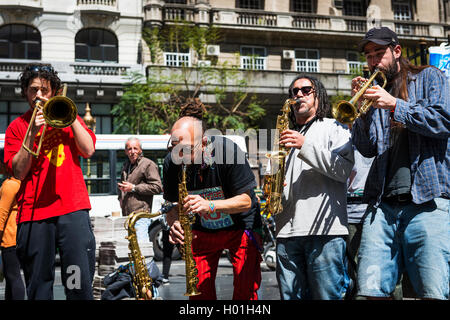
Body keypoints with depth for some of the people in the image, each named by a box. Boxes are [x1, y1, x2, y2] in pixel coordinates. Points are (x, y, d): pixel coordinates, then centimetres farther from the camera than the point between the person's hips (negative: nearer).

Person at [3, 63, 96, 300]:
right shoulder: (17, 126, 12)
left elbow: (88, 150, 2)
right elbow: (19, 172, 1)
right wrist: (32, 133, -8)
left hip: (73, 209, 0)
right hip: (33, 213, 0)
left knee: (80, 284, -4)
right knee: (38, 287, 4)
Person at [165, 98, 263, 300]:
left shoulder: (228, 151, -27)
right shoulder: (172, 162, -16)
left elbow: (246, 200, -23)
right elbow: (171, 205, -5)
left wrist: (210, 205, -39)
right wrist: (174, 224, -28)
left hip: (241, 226, -3)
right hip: (204, 229, 4)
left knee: (245, 289, -7)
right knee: (199, 289, 2)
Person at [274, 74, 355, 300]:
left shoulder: (334, 129, 9)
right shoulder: (286, 136, 25)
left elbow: (344, 169, -8)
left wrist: (306, 145, -14)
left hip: (325, 230, -5)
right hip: (287, 232, 5)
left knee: (326, 295, -5)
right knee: (291, 296, 5)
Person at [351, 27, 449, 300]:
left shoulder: (428, 77, 14)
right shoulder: (376, 92, 22)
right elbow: (367, 149, 12)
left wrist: (395, 105, -10)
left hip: (427, 198, -3)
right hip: (382, 203, 4)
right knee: (371, 288, -6)